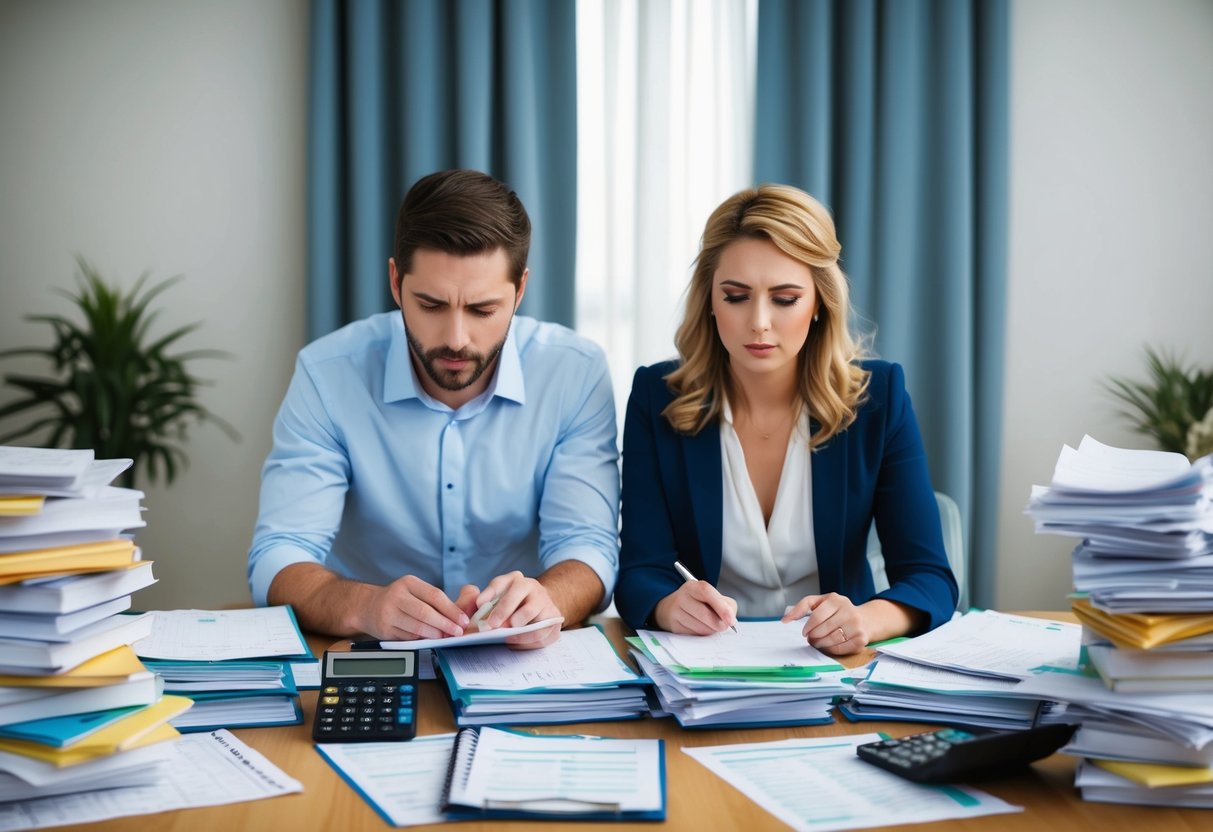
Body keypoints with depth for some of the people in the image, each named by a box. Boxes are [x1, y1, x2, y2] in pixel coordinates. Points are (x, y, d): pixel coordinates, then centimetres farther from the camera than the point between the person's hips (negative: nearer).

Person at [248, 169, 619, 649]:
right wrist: (364, 606, -37)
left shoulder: (576, 374, -9)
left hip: (523, 663, 1)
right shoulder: (329, 375, -11)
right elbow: (278, 561, -15)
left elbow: (586, 547, -12)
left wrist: (546, 601, -36)